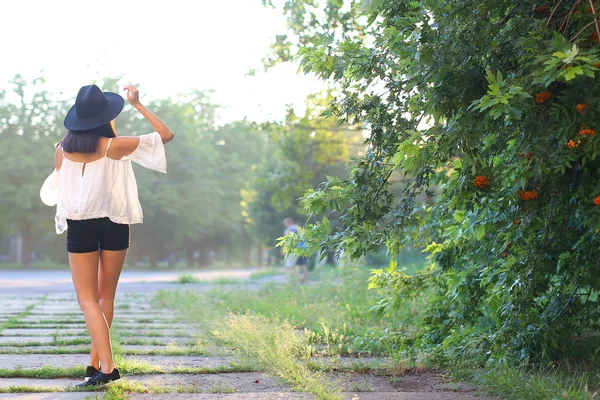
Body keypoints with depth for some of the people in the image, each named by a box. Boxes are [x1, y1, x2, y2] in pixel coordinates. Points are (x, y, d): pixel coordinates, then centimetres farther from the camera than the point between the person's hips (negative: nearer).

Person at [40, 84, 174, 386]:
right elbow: (165, 135, -5)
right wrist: (138, 105, 0)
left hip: (79, 226, 1)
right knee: (106, 296, 15)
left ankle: (106, 365, -13)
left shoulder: (63, 149, -3)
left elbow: (55, 187, 14)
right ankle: (96, 363, 16)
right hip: (113, 225, -1)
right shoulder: (114, 146, -12)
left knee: (87, 298, 2)